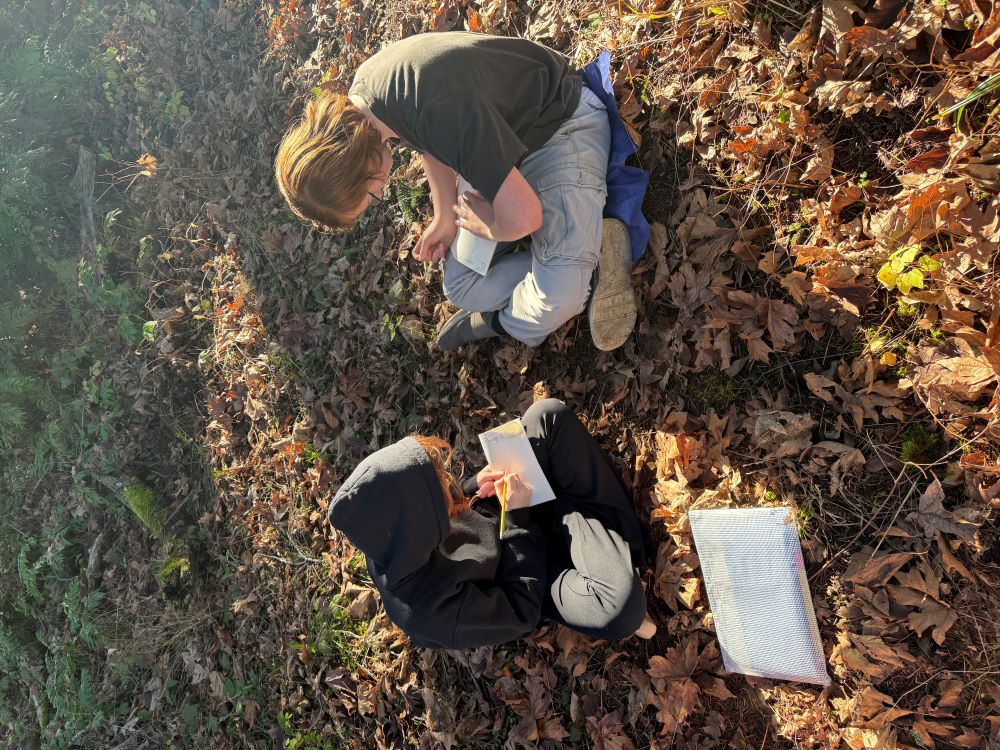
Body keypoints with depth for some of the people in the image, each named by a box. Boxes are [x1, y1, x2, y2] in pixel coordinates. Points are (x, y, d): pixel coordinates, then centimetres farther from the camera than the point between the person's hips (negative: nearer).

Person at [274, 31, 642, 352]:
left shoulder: (439, 107, -39)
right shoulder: (360, 92, -9)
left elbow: (522, 216, -40)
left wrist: (485, 227, -18)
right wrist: (445, 217, 1)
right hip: (504, 134, 9)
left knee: (553, 299, -32)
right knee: (462, 287, 3)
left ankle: (508, 322, 0)